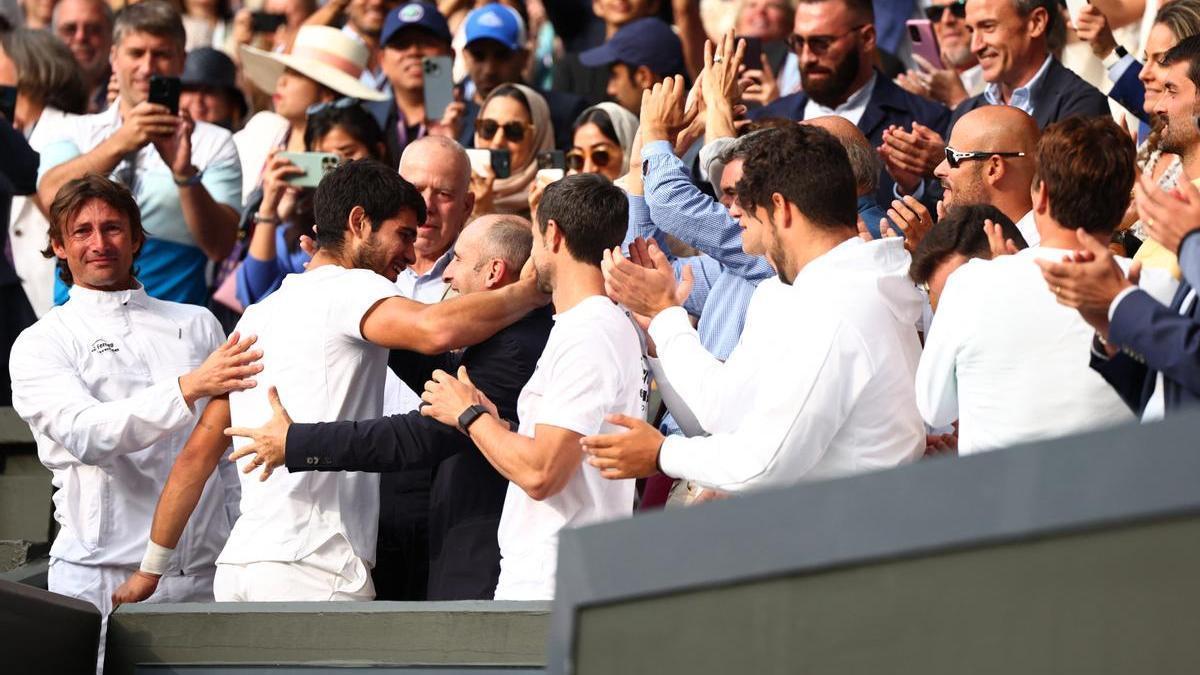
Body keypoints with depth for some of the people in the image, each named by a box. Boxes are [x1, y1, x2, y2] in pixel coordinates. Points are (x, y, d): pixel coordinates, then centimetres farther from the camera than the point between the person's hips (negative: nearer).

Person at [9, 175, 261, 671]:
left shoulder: (197, 325, 17)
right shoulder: (41, 343, 4)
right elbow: (87, 434, -14)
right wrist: (191, 387, -25)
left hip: (205, 573, 3)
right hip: (103, 578, -3)